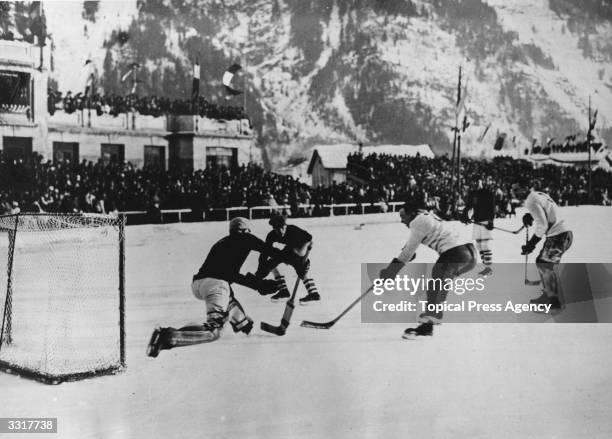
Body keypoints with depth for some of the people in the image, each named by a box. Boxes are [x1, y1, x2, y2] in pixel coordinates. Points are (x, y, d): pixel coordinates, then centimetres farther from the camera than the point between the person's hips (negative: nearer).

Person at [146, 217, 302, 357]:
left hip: (197, 284, 8)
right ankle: (168, 336, -25)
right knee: (212, 332, -12)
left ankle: (243, 323, 45)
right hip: (216, 283, -8)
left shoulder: (222, 242, 32)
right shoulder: (245, 238, 15)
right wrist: (297, 262, 23)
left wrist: (258, 284, 36)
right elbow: (271, 251, 14)